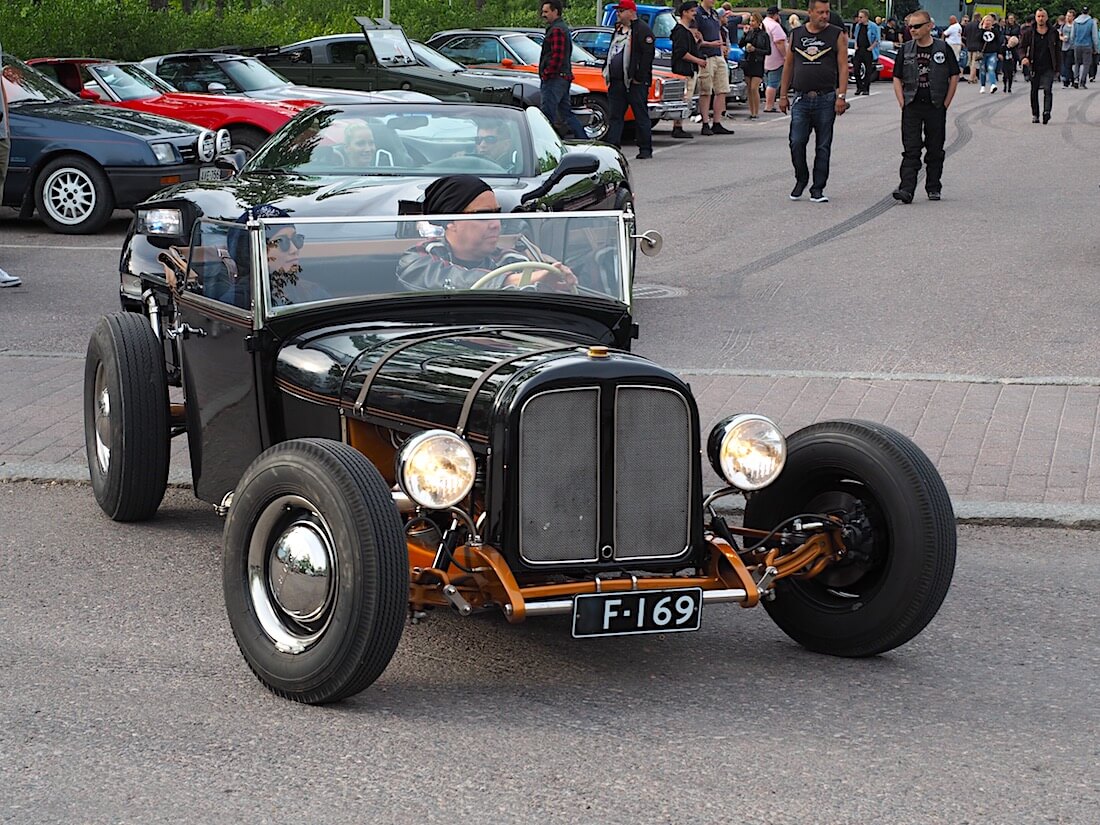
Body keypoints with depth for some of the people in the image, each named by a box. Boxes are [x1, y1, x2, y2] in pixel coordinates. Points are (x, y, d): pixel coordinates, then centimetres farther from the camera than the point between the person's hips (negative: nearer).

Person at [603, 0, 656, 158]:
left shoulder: (642, 29, -9)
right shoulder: (618, 29, 17)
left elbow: (648, 55, -15)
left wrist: (639, 78, -18)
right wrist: (607, 71, 15)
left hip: (634, 82, -8)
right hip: (617, 81, 8)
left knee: (641, 116, 0)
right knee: (614, 116, 6)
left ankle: (645, 149, 6)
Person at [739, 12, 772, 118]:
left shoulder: (764, 35, -2)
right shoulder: (749, 33, 9)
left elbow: (768, 51, -3)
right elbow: (740, 45, 3)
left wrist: (755, 50, -13)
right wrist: (745, 34, -7)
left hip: (758, 64, -5)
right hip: (748, 63, 5)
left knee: (754, 88, -11)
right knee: (749, 89, 5)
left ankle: (756, 113, -5)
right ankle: (751, 112, 11)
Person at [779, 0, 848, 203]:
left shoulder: (837, 35, 2)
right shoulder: (796, 34, 9)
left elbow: (843, 67, -2)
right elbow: (788, 66, 15)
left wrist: (841, 96, -11)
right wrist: (783, 95, 11)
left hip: (826, 99, -2)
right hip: (801, 99, 2)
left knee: (823, 146, 2)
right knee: (796, 143, -4)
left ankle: (817, 188, 9)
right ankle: (801, 180, 18)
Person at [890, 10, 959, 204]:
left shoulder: (943, 49, 0)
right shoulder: (905, 50, 5)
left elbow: (954, 77, 3)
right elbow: (897, 79, 9)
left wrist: (945, 104, -2)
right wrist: (903, 103, -2)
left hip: (935, 108, -1)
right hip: (912, 107, 1)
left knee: (935, 150, 7)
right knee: (911, 150, -7)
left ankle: (933, 188, 18)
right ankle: (906, 189, -14)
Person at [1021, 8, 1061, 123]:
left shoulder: (1053, 32, 5)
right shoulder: (1029, 32, 3)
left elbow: (1058, 49, 11)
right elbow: (1022, 47, 8)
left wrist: (1058, 65, 7)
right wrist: (1023, 57, -13)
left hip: (1048, 67, -1)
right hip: (1034, 67, 1)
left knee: (1048, 90, -14)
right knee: (1034, 91, 8)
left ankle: (1047, 112, -24)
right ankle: (1035, 114, 18)